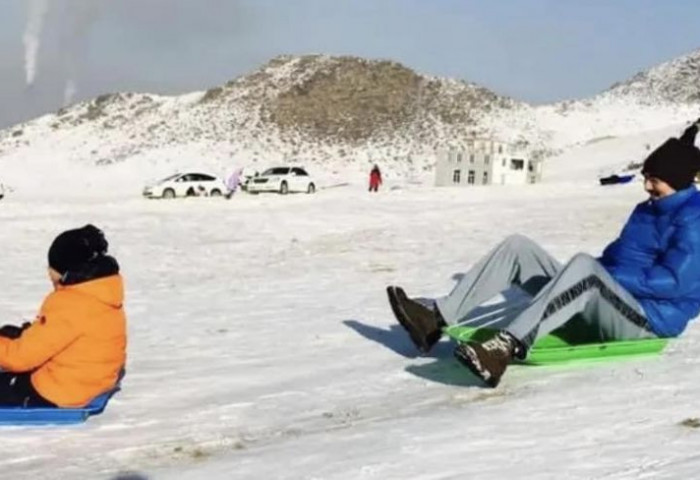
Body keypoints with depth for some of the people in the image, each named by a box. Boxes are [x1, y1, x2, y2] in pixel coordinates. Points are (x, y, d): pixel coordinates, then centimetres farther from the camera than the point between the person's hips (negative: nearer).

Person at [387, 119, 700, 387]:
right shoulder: (647, 211, 21)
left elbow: (675, 281, -20)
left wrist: (605, 279, -17)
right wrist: (595, 280, 0)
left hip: (648, 319, -9)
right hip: (595, 310, 9)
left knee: (584, 266, -40)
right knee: (518, 247, -3)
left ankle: (505, 347, -56)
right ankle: (438, 319, -18)